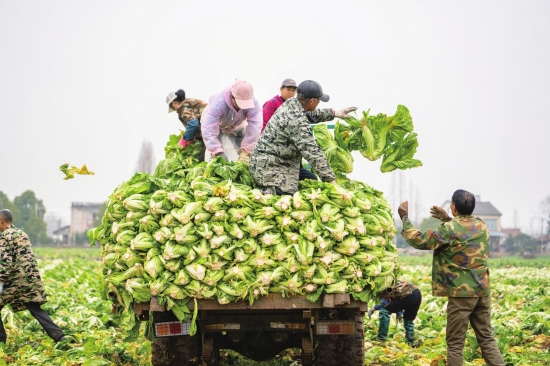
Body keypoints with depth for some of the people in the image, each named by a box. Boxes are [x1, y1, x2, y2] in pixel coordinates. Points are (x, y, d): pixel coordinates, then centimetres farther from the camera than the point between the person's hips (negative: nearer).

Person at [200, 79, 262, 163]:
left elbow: (254, 128, -40)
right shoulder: (218, 102, -47)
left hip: (237, 127, 3)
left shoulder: (253, 104, -39)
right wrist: (218, 152, -57)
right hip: (217, 125, -3)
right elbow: (208, 129, -50)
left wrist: (245, 152, -47)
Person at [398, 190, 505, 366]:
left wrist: (405, 217, 4)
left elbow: (418, 241, -7)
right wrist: (447, 219, 27)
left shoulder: (449, 229, -13)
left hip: (462, 292, -6)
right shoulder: (481, 225, 7)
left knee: (455, 343, -1)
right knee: (486, 338, 11)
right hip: (482, 291, 6)